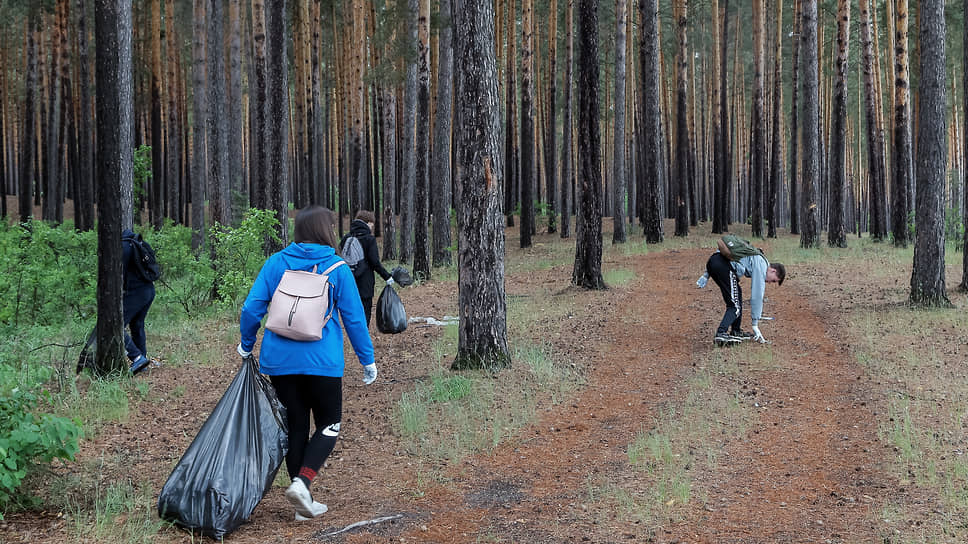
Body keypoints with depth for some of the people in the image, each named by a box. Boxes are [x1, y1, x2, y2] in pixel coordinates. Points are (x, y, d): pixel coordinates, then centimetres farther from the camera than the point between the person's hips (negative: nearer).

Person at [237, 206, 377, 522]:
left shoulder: (276, 263, 2)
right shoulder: (337, 268, -3)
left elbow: (252, 308, 0)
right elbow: (354, 317, -1)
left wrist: (247, 345, 16)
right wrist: (367, 359, 8)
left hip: (280, 360, 3)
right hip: (323, 362, -3)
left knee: (295, 426, 12)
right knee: (329, 425, 11)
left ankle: (303, 505, 16)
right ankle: (302, 481, -12)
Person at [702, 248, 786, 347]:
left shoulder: (758, 260, 29)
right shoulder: (761, 266, 2)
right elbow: (756, 296, 0)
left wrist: (706, 276, 24)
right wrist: (755, 325, 4)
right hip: (722, 266, -10)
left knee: (738, 292, 22)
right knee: (735, 306, -6)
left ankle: (736, 331, 24)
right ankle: (721, 334, -21)